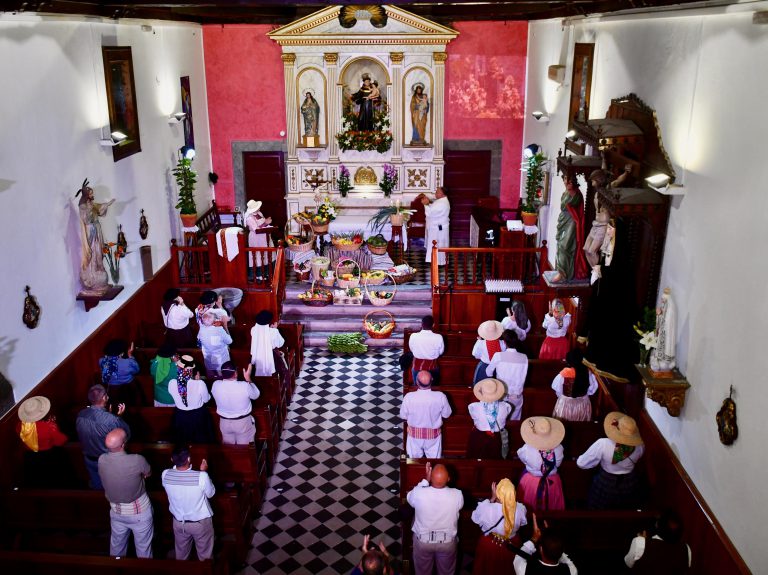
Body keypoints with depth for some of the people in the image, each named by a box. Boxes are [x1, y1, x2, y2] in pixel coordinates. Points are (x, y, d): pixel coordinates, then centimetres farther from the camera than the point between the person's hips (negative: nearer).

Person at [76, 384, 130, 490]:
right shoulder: (111, 419, -35)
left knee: (97, 486, 28)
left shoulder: (80, 416, -17)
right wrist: (120, 416, -10)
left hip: (89, 460, 5)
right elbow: (126, 435, -18)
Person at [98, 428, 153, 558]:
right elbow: (148, 473, -8)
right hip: (139, 511, -4)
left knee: (117, 545, 27)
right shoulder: (137, 461, -30)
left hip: (116, 511, 4)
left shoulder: (101, 460, -19)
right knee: (143, 548, 17)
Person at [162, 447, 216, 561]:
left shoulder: (165, 475, -22)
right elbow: (211, 493, -11)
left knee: (181, 554, 29)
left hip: (178, 522, 4)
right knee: (205, 554, 21)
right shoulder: (201, 477, -32)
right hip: (201, 522, -3)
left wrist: (177, 464, 1)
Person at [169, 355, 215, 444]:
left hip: (180, 417, 2)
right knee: (201, 442, 27)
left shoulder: (172, 383, -26)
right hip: (198, 417, -2)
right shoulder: (200, 384, -32)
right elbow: (206, 399, -12)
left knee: (183, 444, 29)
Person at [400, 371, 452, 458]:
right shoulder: (440, 397, -25)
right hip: (433, 434, 0)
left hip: (415, 434, 0)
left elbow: (403, 416, -9)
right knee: (434, 460, 23)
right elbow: (446, 414, -8)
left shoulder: (409, 397, -26)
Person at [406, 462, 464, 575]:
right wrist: (444, 484, -3)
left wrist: (426, 480, -7)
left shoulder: (419, 493, -31)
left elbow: (409, 498, -5)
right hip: (447, 541, 0)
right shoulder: (457, 495, -29)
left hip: (423, 540, 0)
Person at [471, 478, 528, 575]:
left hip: (490, 545, -2)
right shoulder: (520, 508, -27)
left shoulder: (487, 508, -36)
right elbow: (523, 523, -3)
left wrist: (492, 499, -15)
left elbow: (475, 518, -12)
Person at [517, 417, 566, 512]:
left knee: (528, 511, 25)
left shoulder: (527, 449, -31)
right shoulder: (558, 449, -27)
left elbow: (521, 456, -7)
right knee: (551, 506, 29)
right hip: (552, 483, 1)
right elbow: (557, 464, -7)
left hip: (531, 482, -1)